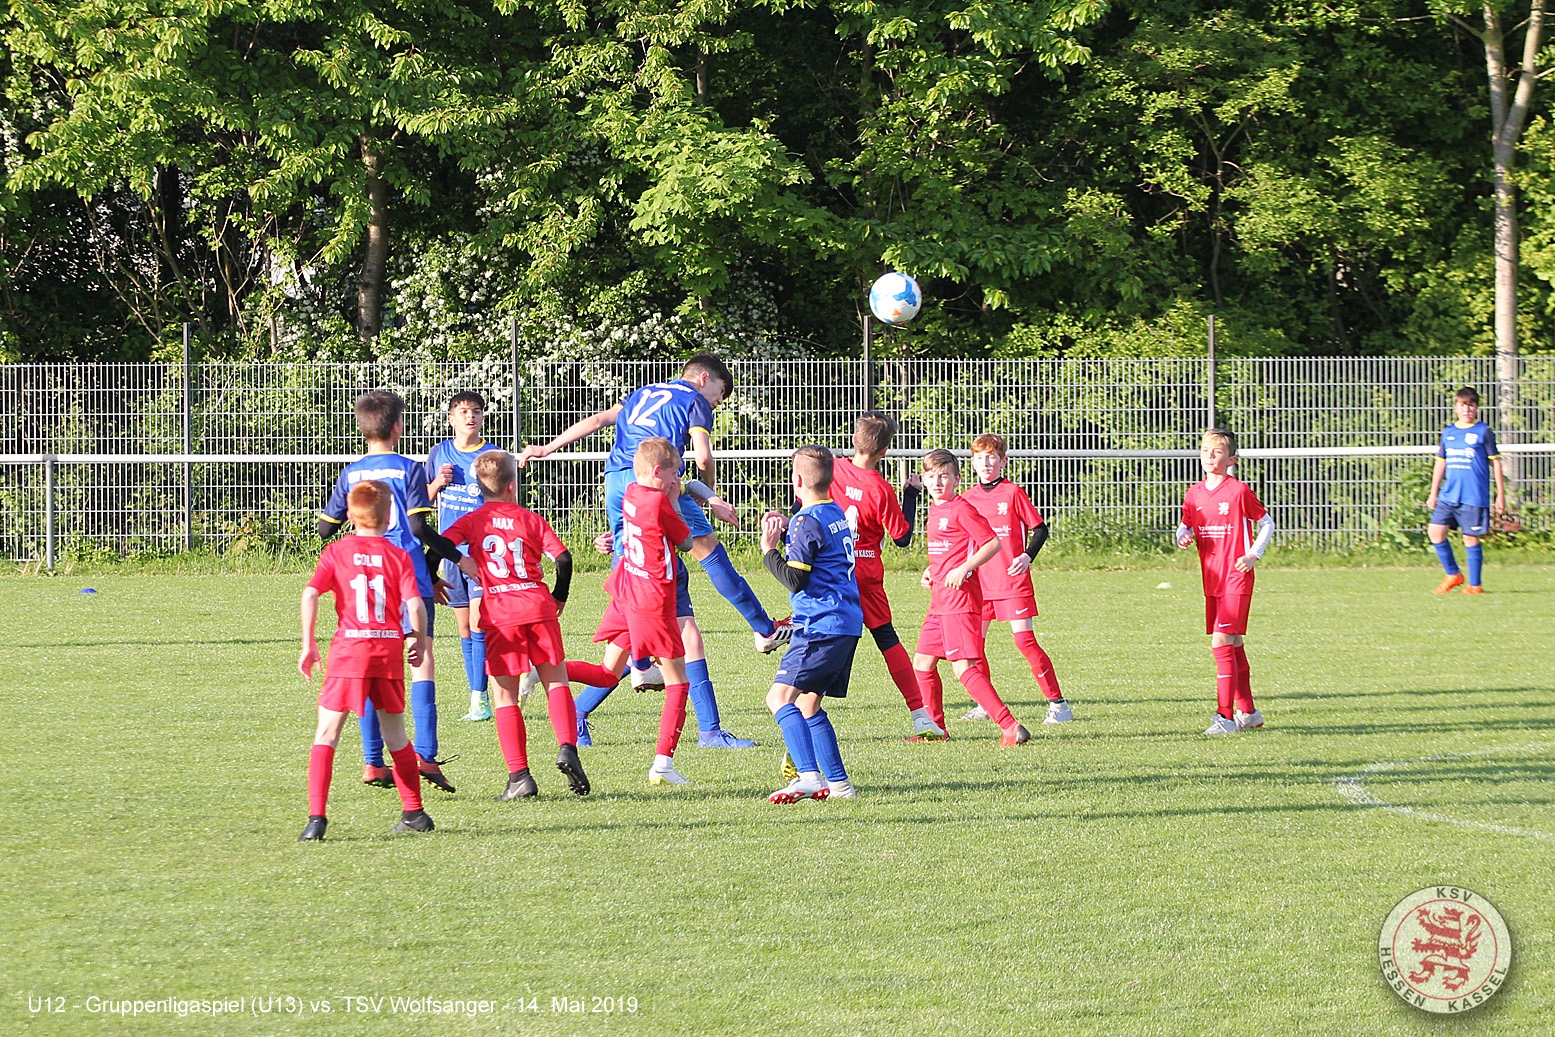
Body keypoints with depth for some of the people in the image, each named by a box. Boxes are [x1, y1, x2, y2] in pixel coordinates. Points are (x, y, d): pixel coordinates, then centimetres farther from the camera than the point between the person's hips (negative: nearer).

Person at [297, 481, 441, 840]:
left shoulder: (336, 551, 4)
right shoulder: (398, 556, 5)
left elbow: (310, 594, -8)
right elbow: (414, 604, -5)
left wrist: (308, 645, -4)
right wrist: (419, 641, 11)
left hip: (348, 648, -2)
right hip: (389, 649, 2)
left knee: (326, 734, 0)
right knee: (395, 735, 18)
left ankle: (317, 816, -14)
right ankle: (414, 812, 23)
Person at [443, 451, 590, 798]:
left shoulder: (473, 521, 7)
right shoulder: (531, 519, 9)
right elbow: (563, 557, 2)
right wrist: (559, 597, 18)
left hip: (499, 614, -1)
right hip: (539, 608, 1)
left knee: (505, 696, 4)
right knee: (556, 681, 11)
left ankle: (519, 775, -2)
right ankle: (567, 747, -13)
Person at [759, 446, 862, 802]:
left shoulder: (808, 522, -13)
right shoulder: (836, 514, 16)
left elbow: (795, 580, -15)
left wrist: (769, 550, -4)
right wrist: (786, 529, 18)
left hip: (822, 626, -10)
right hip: (847, 625, 10)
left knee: (780, 697, -16)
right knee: (808, 705, 17)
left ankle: (809, 776, -30)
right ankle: (838, 782, 14)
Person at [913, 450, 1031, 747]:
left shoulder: (961, 509, -11)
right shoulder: (934, 511, 17)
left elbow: (993, 543, -15)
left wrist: (963, 569, -22)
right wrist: (931, 571, 13)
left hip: (961, 599, -10)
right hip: (940, 601, 10)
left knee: (964, 667, -16)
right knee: (923, 662, 14)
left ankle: (1010, 727, -21)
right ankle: (935, 727, 24)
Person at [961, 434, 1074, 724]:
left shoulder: (1012, 493, -5)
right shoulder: (969, 498, 8)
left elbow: (1040, 529, -1)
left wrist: (1027, 557, -15)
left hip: (1013, 581, -5)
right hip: (980, 582, 5)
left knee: (1025, 641, -10)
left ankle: (1057, 703, -6)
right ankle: (985, 705, 16)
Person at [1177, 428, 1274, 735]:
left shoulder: (1239, 491, -9)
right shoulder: (1195, 493, 8)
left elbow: (1266, 523, 1)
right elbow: (1186, 526, 16)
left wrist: (1254, 555, -10)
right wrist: (1183, 537, -7)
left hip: (1236, 579, -7)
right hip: (1212, 581, 7)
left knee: (1221, 642, -15)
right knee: (1233, 645, 14)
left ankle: (1225, 715, -14)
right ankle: (1247, 712, 24)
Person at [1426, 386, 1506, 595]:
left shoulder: (1483, 432, -1)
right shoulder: (1448, 433, 12)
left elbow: (1495, 462, 1)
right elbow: (1441, 463, 19)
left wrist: (1500, 495, -1)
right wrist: (1433, 493, 17)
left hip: (1474, 497, -5)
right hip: (1449, 495, 5)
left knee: (1470, 538, -3)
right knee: (1435, 530, -4)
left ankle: (1475, 585, 7)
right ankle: (1452, 574, 13)